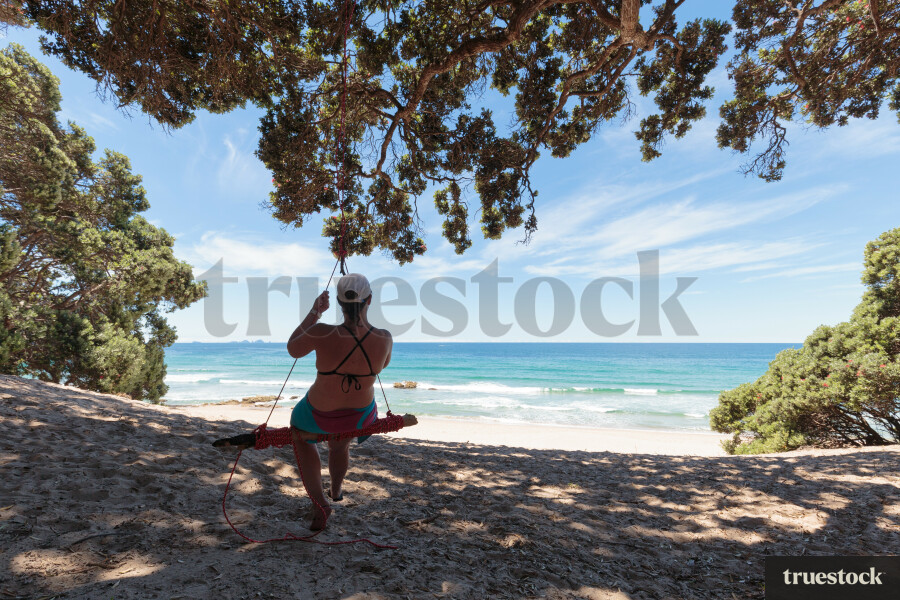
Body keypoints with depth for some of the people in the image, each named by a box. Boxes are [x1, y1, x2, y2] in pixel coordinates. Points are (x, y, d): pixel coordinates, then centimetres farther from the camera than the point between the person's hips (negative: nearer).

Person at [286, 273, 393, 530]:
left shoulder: (321, 333, -33)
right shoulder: (384, 338, -25)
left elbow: (293, 349, -10)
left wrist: (314, 312, -4)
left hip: (319, 416, -2)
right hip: (360, 416, 3)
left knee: (299, 432, 35)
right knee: (339, 445, 39)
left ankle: (320, 503, 25)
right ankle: (336, 490, 67)